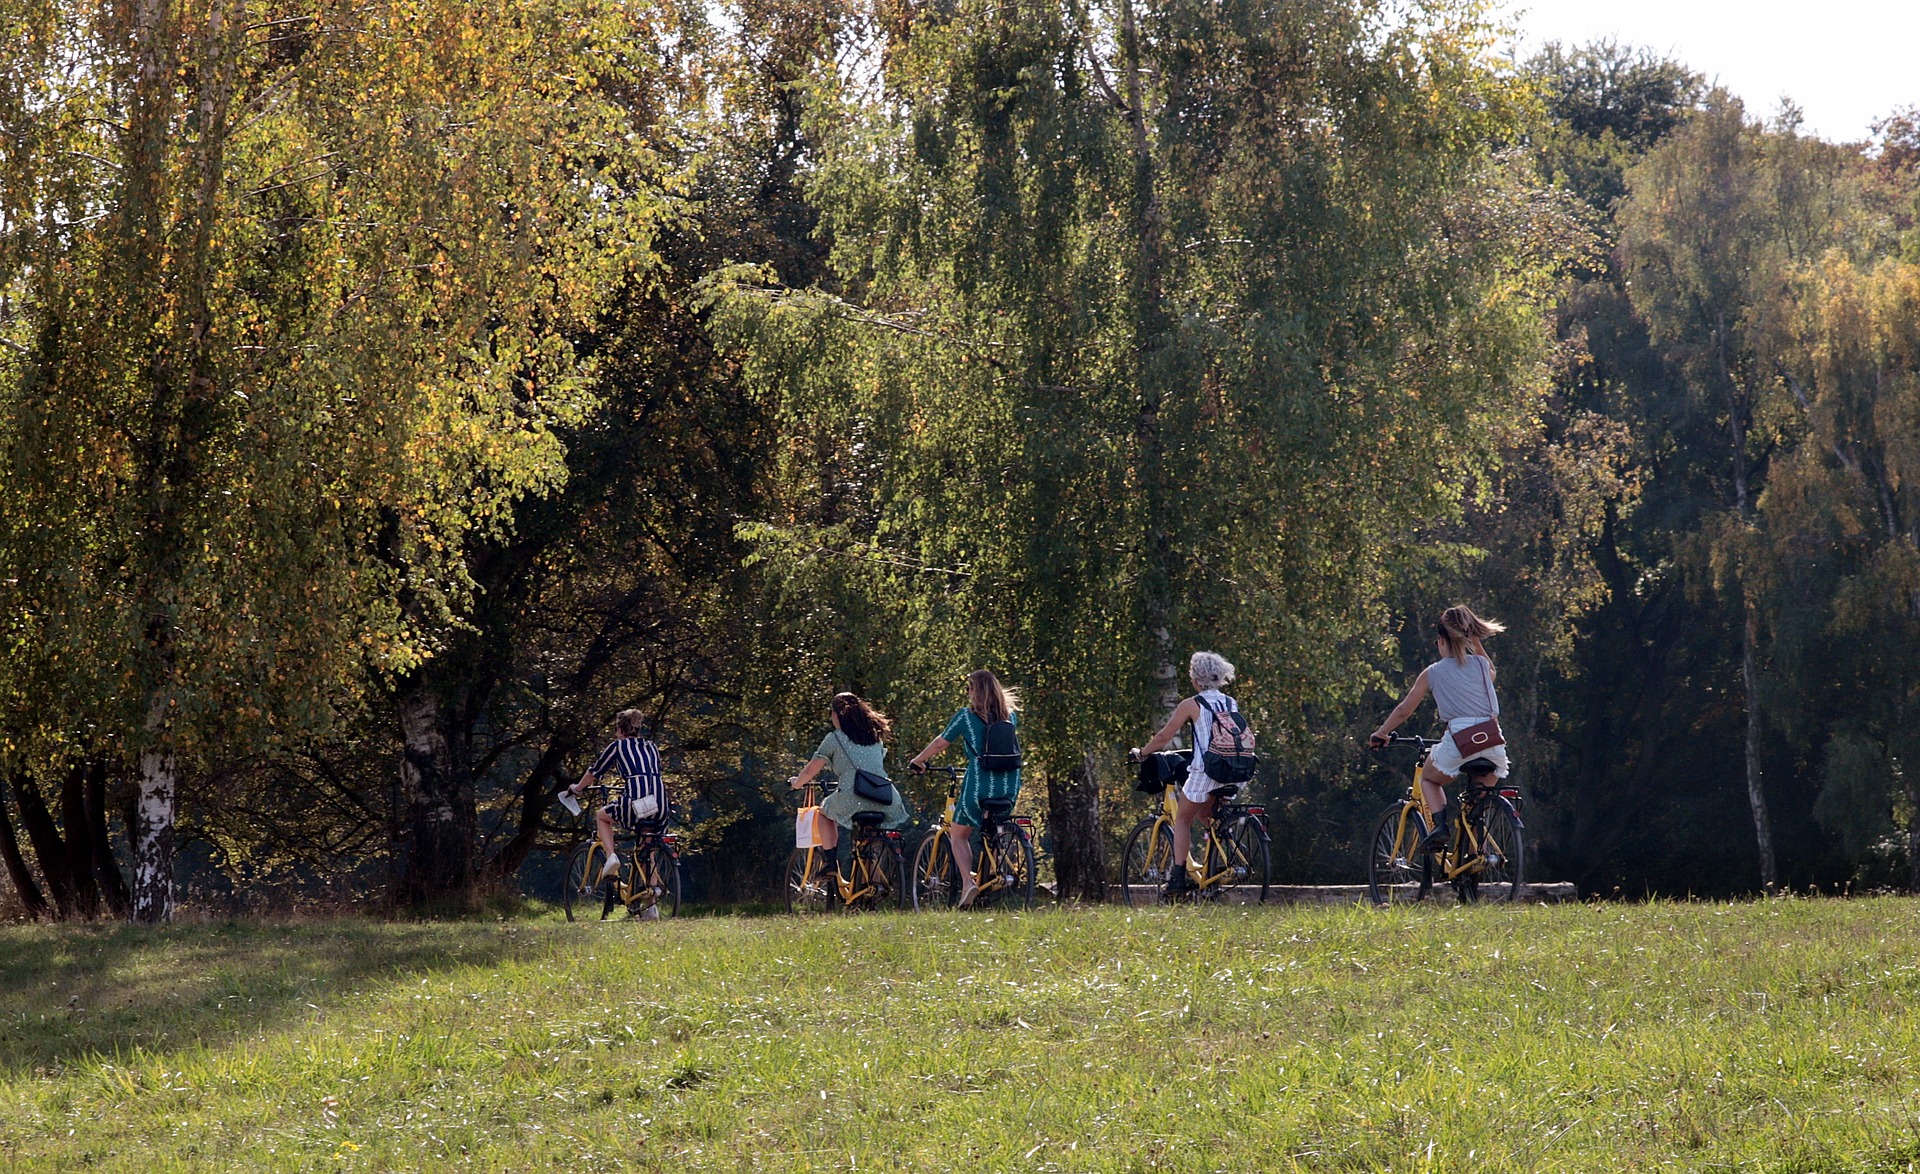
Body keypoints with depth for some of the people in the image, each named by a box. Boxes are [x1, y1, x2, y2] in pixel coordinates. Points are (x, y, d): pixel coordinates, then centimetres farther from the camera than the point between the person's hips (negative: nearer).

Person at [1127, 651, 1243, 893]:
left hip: (1204, 771, -5)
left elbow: (1164, 737, 2)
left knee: (1182, 819, 10)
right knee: (1206, 814, 26)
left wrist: (1140, 753, 18)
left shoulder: (1191, 705, -2)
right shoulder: (1232, 704, 13)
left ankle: (1180, 875, 1)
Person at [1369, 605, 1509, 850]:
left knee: (1428, 779, 25)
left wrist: (1379, 734, 29)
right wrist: (1475, 641, 36)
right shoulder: (1481, 664, 14)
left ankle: (1440, 824, -1)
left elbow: (1404, 710, 16)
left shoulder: (1433, 672, 9)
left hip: (1458, 739, -3)